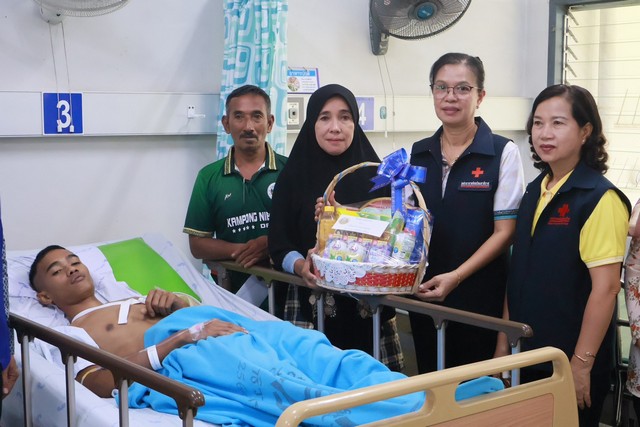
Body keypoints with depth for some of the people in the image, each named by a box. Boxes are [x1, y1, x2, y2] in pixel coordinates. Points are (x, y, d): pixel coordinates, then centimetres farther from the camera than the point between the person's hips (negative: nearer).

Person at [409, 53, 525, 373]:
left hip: (478, 296, -4)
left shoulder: (503, 153, -6)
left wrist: (455, 277, -17)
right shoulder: (418, 154, 7)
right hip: (423, 293, 4)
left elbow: (504, 232, -8)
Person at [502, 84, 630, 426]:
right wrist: (505, 340, 10)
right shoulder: (535, 191, 6)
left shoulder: (600, 199, -15)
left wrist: (581, 364, -18)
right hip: (527, 356, 7)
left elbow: (606, 287, -18)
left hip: (569, 363, -6)